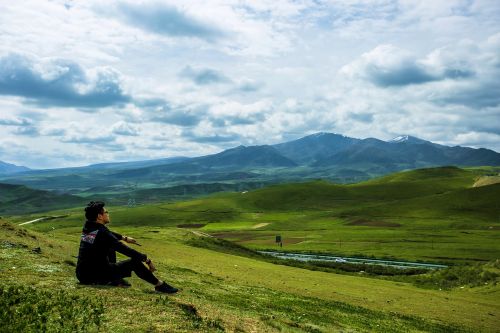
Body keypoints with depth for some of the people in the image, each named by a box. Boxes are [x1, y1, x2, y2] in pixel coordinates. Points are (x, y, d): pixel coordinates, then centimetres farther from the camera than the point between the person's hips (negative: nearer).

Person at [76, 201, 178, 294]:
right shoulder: (101, 233, -20)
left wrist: (124, 238, 38)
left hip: (82, 275, 9)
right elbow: (124, 250, -20)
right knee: (134, 262, -6)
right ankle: (160, 285, 4)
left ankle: (114, 280, 26)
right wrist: (147, 259, -12)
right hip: (94, 277, -9)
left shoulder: (87, 228, 6)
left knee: (110, 249, 25)